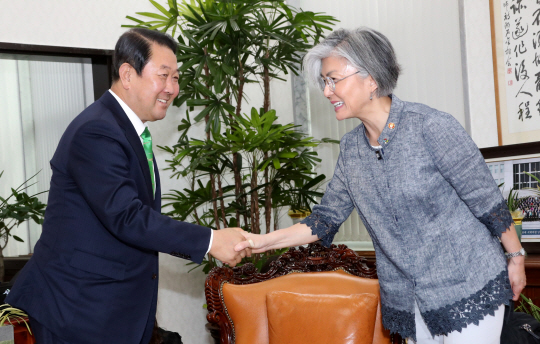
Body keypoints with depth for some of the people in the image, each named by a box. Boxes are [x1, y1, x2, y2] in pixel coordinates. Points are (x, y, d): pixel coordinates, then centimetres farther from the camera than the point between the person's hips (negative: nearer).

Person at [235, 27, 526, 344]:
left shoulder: (431, 127, -17)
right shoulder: (351, 148, 2)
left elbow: (486, 198, -11)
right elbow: (327, 218, 5)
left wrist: (516, 257, -4)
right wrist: (263, 241, -3)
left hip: (468, 291, -5)